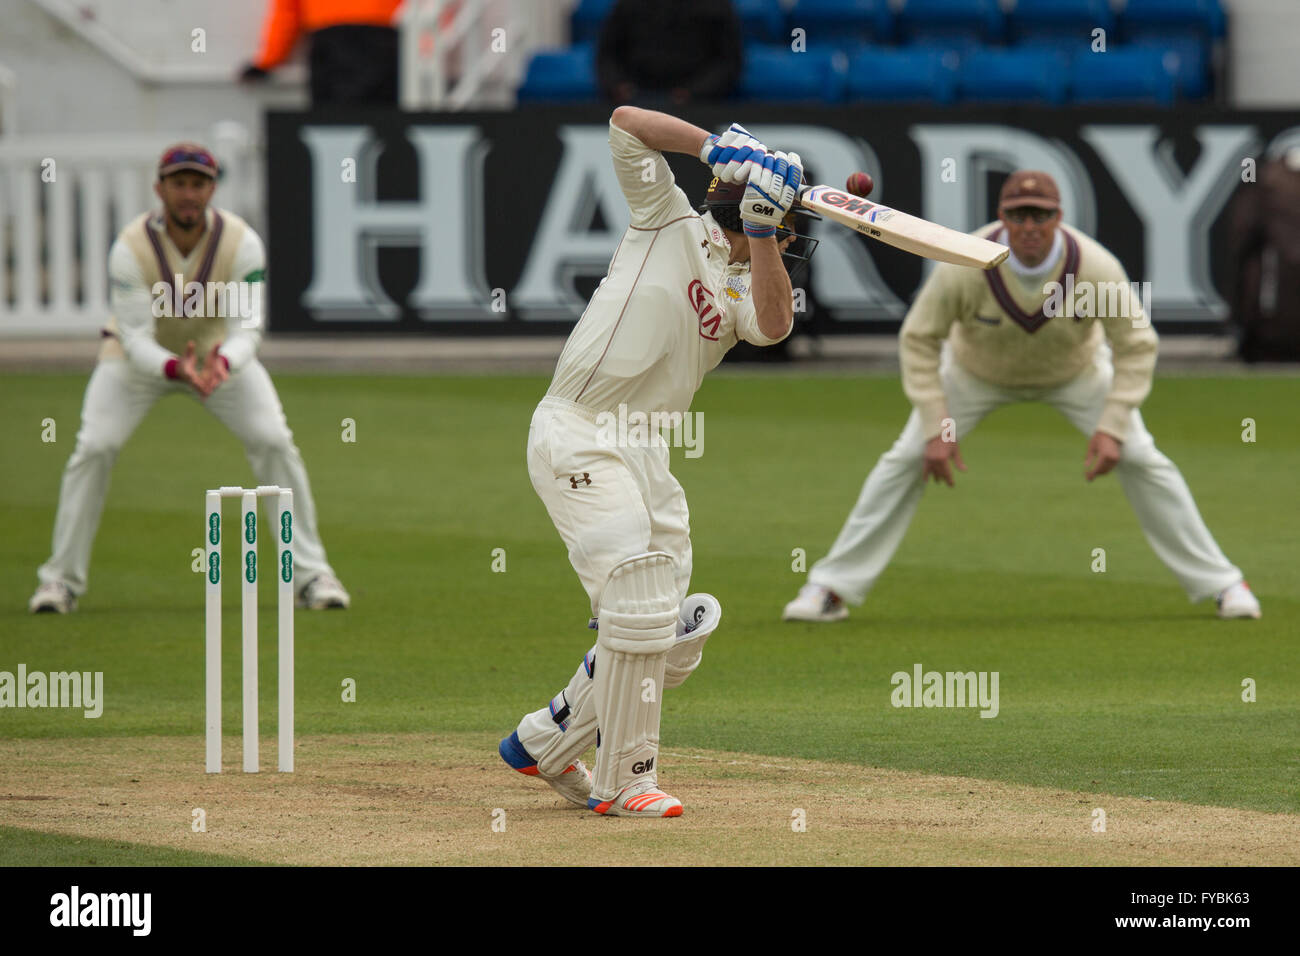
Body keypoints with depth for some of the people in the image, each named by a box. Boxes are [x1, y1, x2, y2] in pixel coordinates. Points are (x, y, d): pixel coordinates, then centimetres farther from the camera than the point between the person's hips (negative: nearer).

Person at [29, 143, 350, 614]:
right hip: (143, 355, -1)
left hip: (220, 351, 1)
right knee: (94, 447, -17)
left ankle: (310, 574, -2)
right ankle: (62, 579, -3)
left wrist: (223, 364, -51)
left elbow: (246, 328, -28)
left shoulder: (241, 243, -26)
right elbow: (136, 339, -29)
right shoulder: (130, 248, -29)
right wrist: (177, 370, -50)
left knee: (274, 442, -14)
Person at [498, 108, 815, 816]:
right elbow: (625, 120, -1)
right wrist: (717, 146, -8)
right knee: (640, 607, -19)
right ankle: (626, 779, -12)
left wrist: (760, 231, -14)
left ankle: (546, 741, 22)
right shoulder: (669, 220, 5)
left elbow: (774, 325, -7)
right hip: (576, 434, -7)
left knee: (673, 645, 5)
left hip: (646, 456, 7)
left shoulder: (744, 292, 17)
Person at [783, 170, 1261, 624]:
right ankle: (831, 587, 1)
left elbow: (1136, 346, -22)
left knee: (1141, 460, -9)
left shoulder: (1096, 268, -35)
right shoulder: (964, 268, -36)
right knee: (906, 460, -10)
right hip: (976, 372, 0)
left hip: (1075, 372, 0)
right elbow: (919, 340, -23)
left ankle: (1221, 583, 6)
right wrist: (935, 428, -28)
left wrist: (1113, 427, -30)